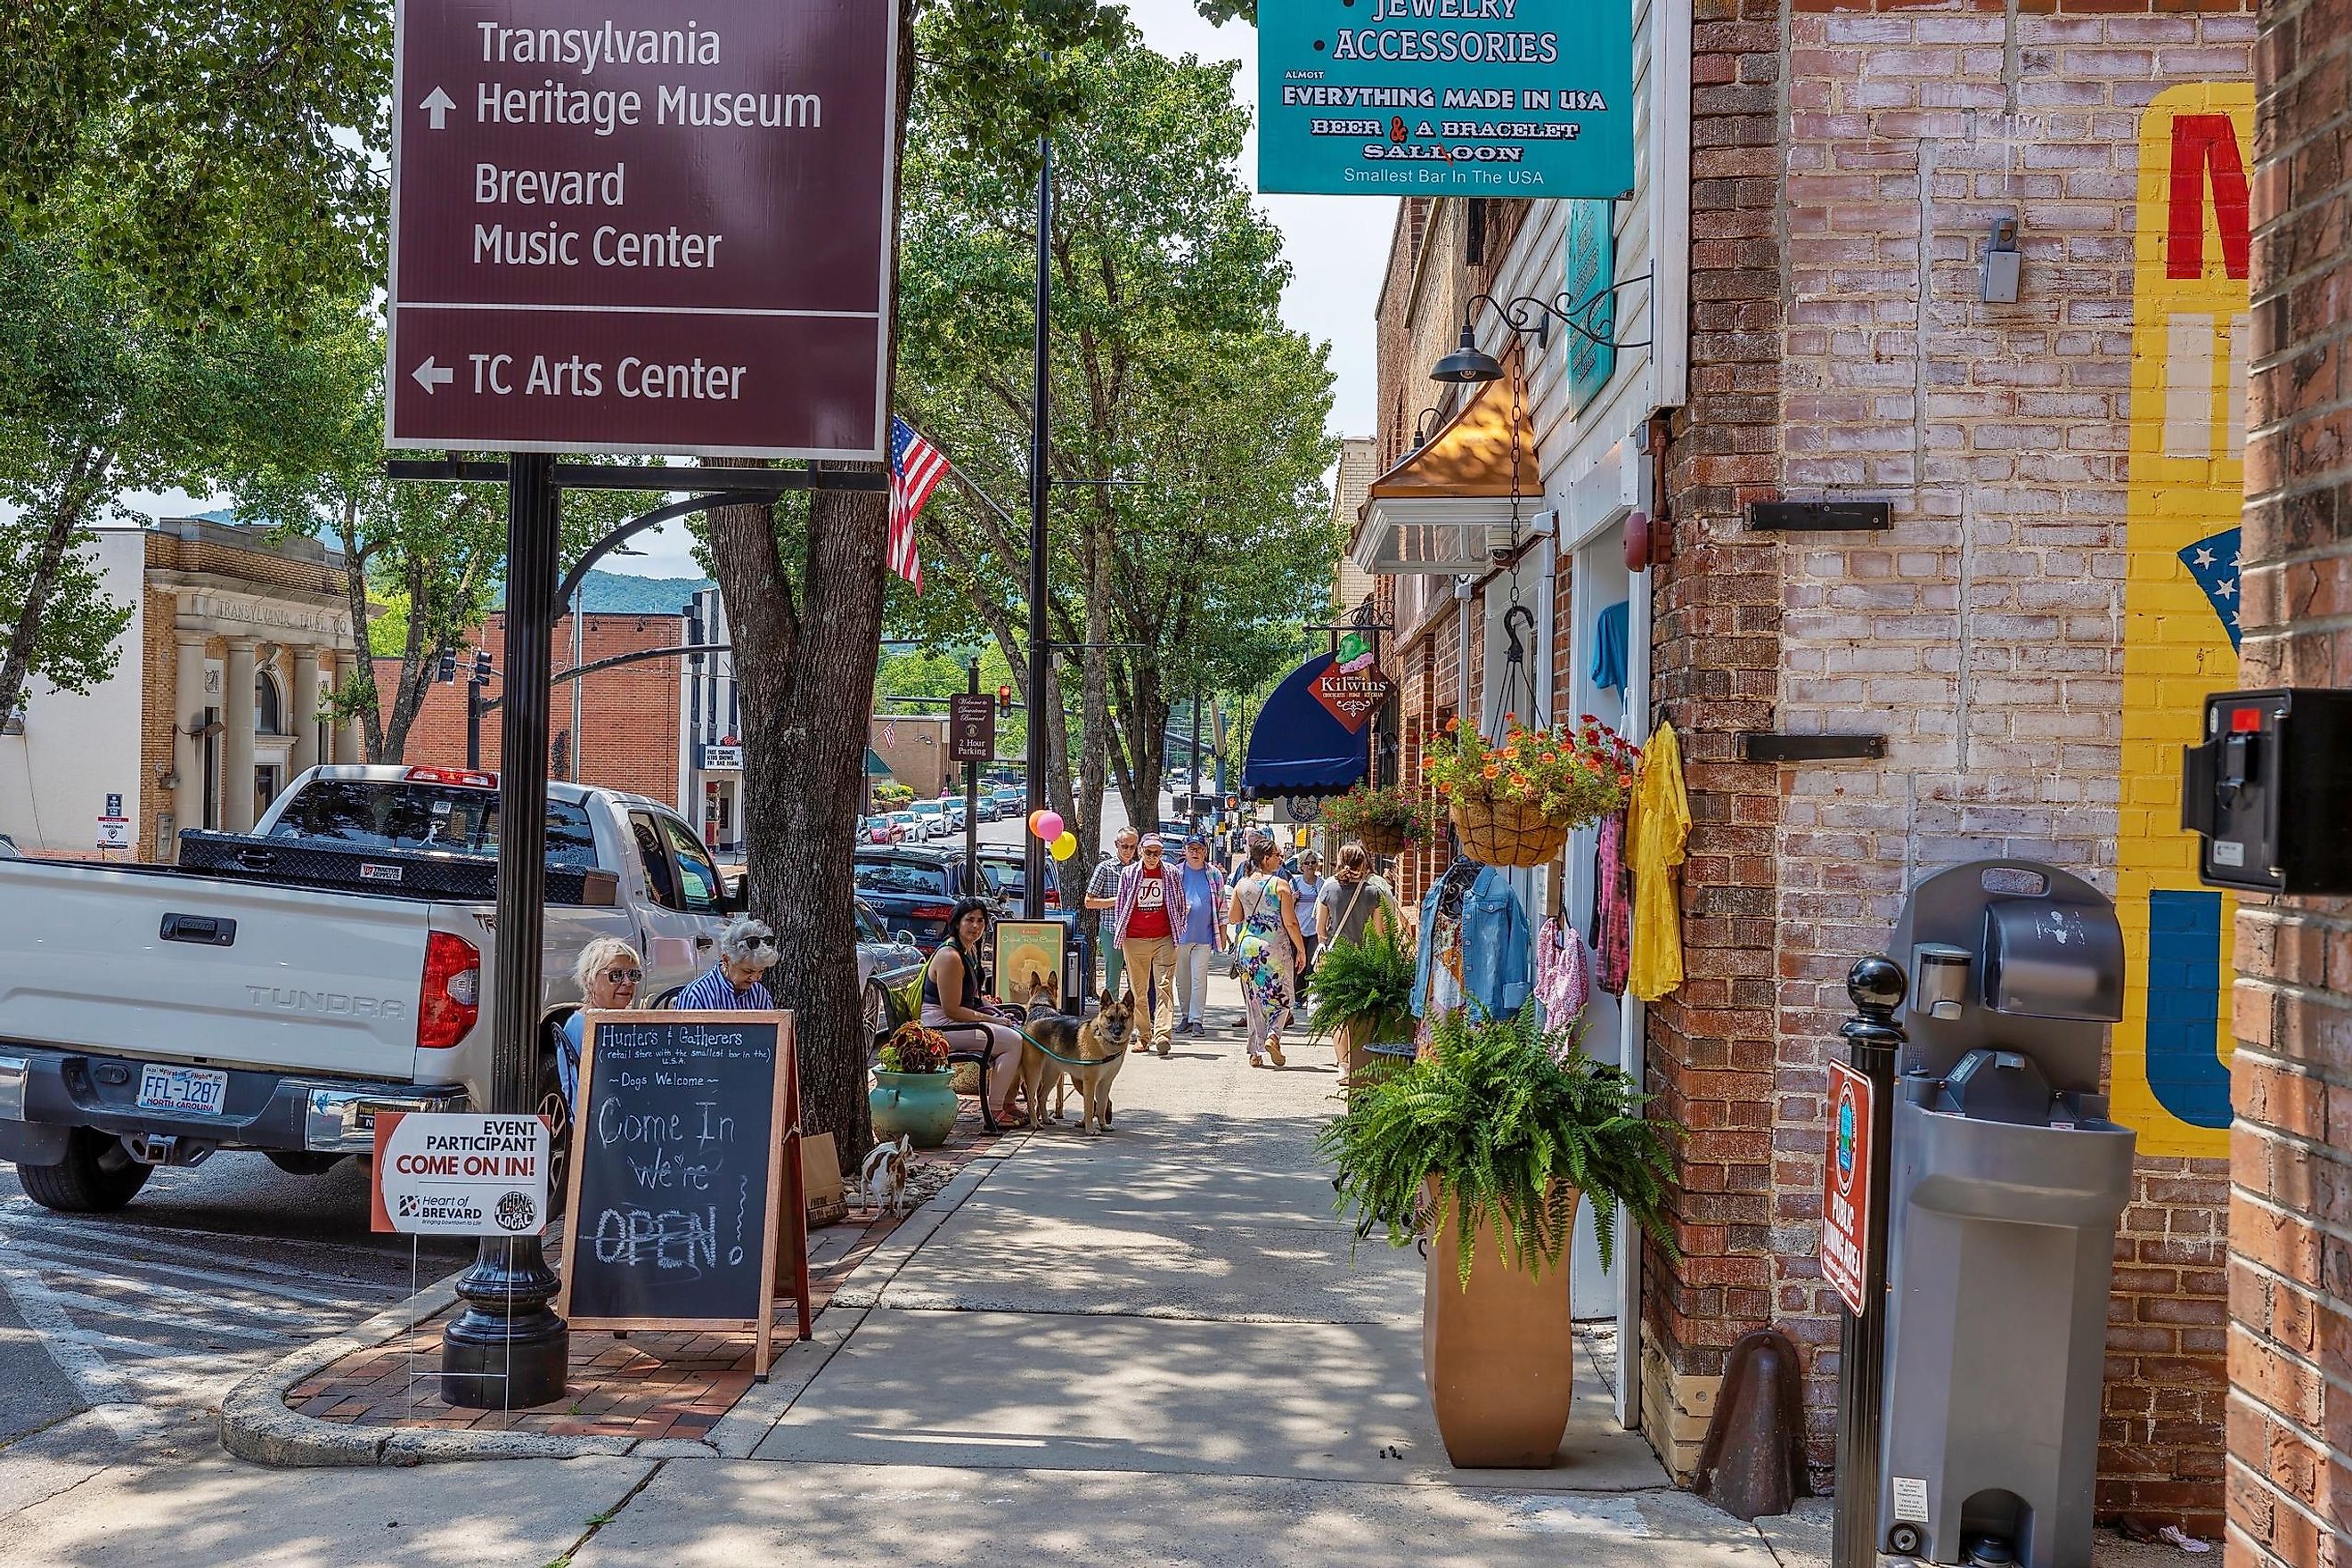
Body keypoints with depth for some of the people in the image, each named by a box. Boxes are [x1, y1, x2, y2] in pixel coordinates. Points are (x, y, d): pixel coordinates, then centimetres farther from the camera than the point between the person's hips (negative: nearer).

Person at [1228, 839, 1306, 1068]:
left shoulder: (1242, 885, 3)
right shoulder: (1280, 884, -9)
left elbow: (1232, 917, 9)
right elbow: (1290, 922, -10)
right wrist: (1301, 948, -1)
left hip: (1247, 946, 4)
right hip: (1276, 946, -4)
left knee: (1254, 999, 10)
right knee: (1280, 996, 8)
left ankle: (1256, 1051, 9)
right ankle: (1273, 1035, -15)